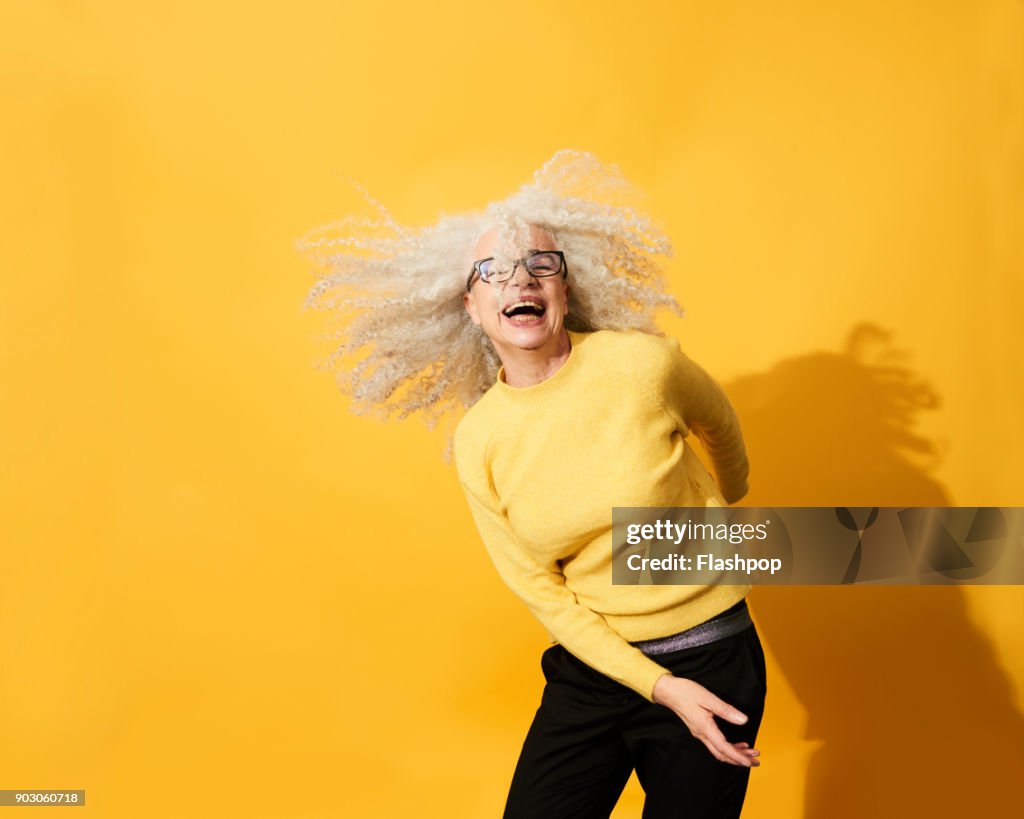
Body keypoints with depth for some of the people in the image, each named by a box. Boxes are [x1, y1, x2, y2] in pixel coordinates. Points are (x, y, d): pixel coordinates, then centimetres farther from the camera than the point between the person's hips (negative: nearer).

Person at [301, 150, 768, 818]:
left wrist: (725, 509, 27)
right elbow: (540, 590, -5)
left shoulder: (642, 364, -15)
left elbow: (721, 429, 7)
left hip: (711, 661, -1)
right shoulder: (479, 441, -8)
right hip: (593, 666, 2)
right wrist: (659, 686, -15)